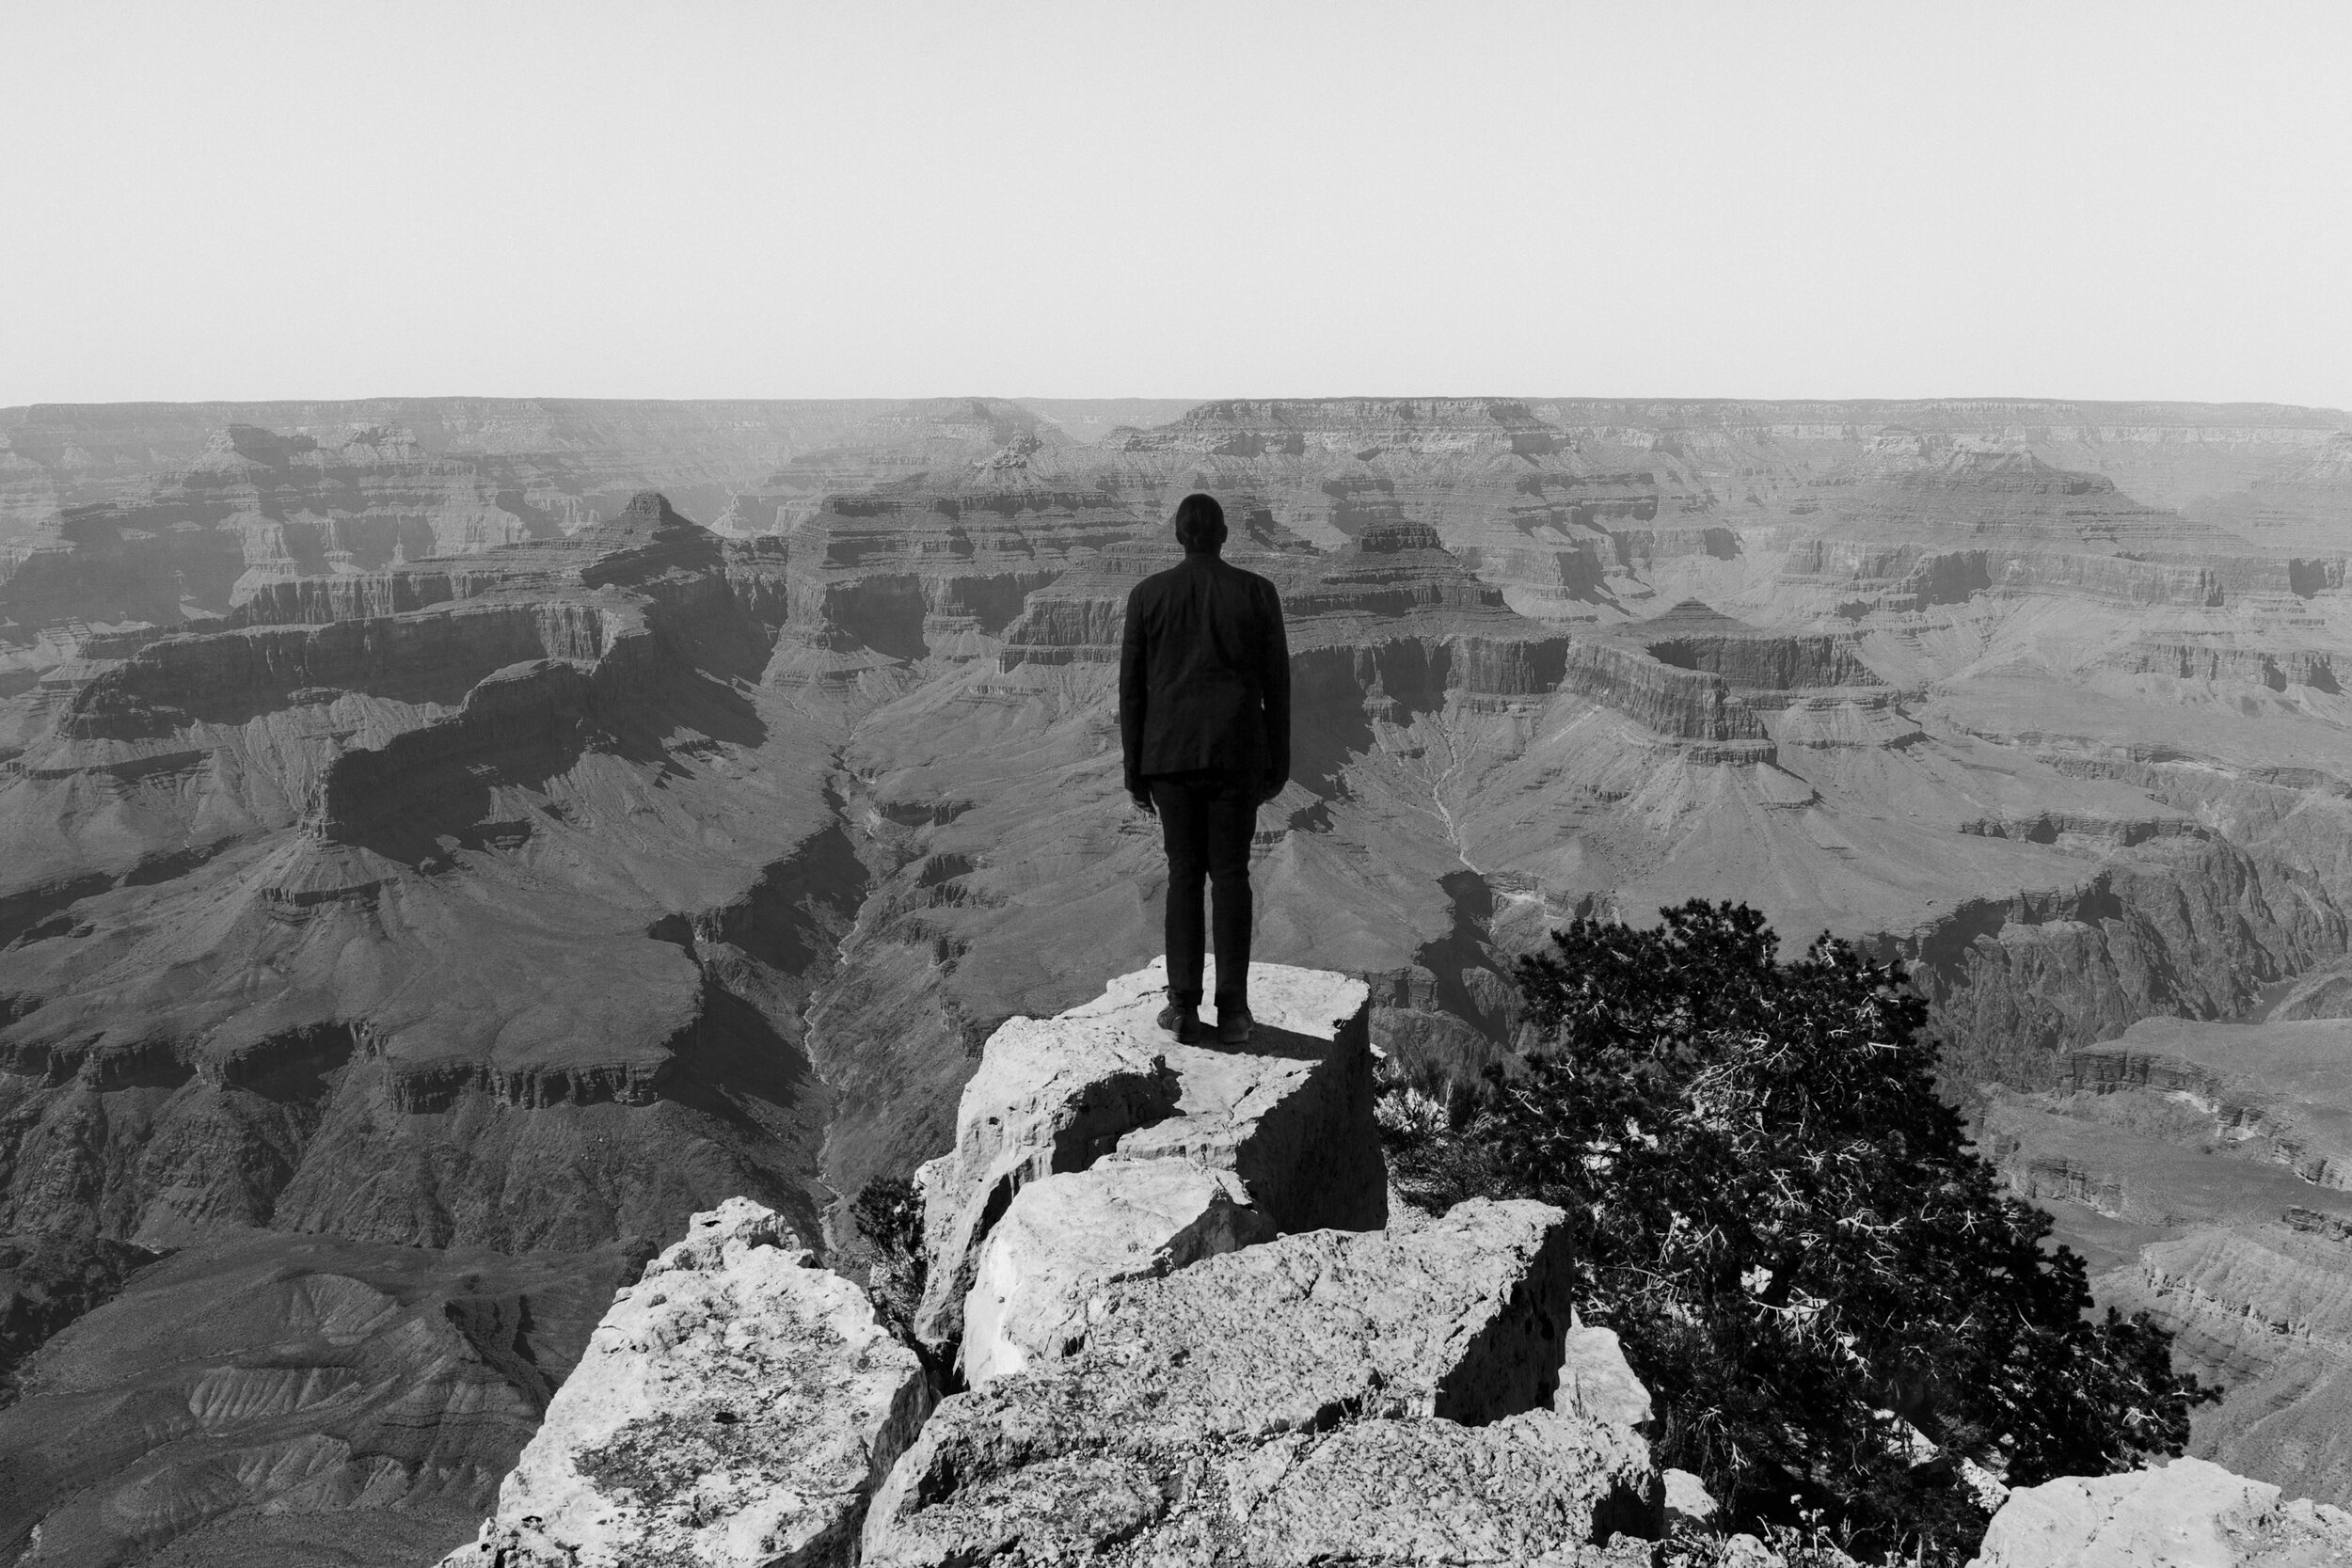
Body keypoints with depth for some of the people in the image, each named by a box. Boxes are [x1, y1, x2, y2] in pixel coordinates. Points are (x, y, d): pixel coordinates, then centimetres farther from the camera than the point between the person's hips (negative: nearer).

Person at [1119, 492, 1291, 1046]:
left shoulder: (1147, 595, 1)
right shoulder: (1257, 592, -1)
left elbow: (1132, 687, 1)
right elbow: (1276, 684, 0)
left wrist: (1134, 770, 7)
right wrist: (1279, 765, 8)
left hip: (1170, 755, 1)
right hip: (1235, 754, 0)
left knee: (1184, 875, 11)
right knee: (1230, 876, 7)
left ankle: (1184, 1005, 5)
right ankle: (1232, 1010, 4)